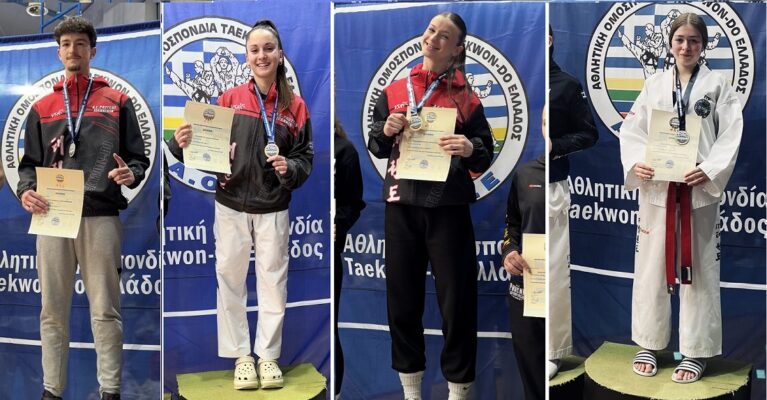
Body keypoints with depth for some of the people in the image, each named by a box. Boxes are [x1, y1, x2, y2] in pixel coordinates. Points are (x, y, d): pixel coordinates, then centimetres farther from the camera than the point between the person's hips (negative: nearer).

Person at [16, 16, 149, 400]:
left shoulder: (117, 102, 12)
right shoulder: (42, 108, 18)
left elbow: (138, 158, 9)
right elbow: (29, 163, 15)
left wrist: (130, 174, -13)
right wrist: (25, 191, -5)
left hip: (101, 216, -2)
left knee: (104, 309, 0)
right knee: (53, 310, 5)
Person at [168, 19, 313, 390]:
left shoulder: (295, 106, 0)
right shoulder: (230, 99, -1)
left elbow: (305, 156, 2)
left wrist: (290, 169, -17)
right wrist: (182, 144, -22)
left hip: (273, 210, 0)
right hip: (231, 207, 0)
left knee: (273, 282, 7)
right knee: (230, 280, 6)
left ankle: (268, 355, 21)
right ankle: (240, 355, 19)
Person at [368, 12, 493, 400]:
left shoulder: (466, 97, 2)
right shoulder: (395, 90, 8)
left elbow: (485, 157, 2)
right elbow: (375, 147, 14)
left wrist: (470, 149, -19)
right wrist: (385, 131, -7)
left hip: (448, 208, -2)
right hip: (402, 206, 3)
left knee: (456, 299, 0)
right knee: (402, 296, 8)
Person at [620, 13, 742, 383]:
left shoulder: (718, 85, 2)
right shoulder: (655, 84, 7)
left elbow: (730, 136, -4)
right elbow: (632, 128, 4)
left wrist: (710, 171, -18)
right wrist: (635, 163, -14)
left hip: (700, 189, -2)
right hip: (656, 187, 2)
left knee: (698, 269, 5)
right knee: (651, 266, 7)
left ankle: (695, 351, 16)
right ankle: (649, 343, 22)